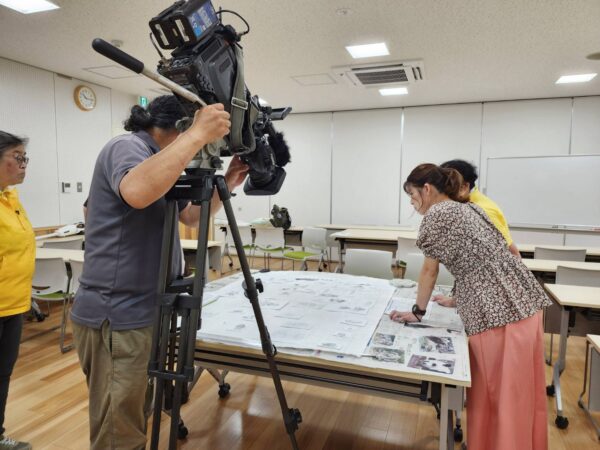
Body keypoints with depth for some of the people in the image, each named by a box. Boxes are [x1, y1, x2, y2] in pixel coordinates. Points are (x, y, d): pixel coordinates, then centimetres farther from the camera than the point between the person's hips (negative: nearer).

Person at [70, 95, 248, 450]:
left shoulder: (158, 160, 15)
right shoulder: (127, 147, -14)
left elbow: (191, 218, 21)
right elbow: (137, 191, -39)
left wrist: (227, 185, 8)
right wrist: (198, 134, -33)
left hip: (142, 313, 10)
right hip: (116, 318, -10)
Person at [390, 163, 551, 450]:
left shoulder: (437, 214, -5)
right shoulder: (468, 207, 20)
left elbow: (429, 270, 1)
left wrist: (417, 312, 13)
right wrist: (458, 299, 34)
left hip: (499, 312, -9)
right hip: (523, 302, 9)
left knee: (500, 395, 5)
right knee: (521, 394, 19)